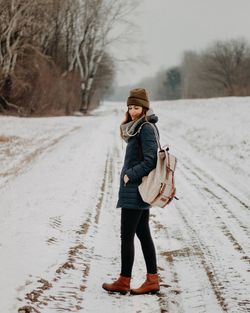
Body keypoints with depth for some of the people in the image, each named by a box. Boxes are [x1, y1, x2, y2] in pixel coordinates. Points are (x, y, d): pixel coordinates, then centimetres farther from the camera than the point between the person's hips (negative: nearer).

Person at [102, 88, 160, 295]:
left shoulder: (146, 128, -14)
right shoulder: (138, 128, 15)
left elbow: (150, 160, -19)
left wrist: (130, 175, -15)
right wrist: (130, 175, 9)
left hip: (135, 190, -10)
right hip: (139, 190, 10)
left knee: (127, 236, -3)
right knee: (143, 234, 11)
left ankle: (124, 281, 5)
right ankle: (152, 280, 15)